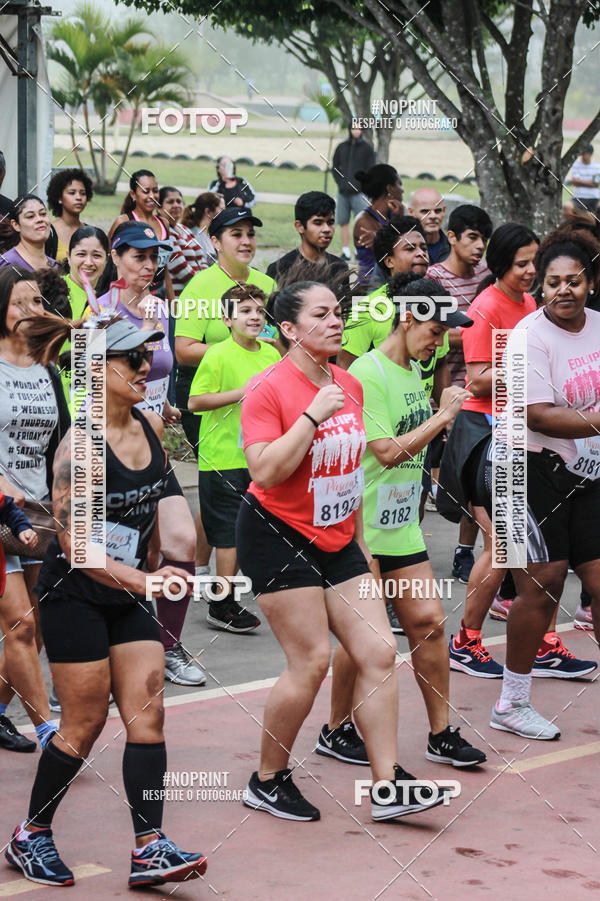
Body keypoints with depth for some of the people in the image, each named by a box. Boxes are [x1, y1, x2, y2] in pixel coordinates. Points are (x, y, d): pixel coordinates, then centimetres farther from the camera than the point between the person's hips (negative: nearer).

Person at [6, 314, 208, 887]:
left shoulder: (151, 427, 0)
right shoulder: (81, 445, -22)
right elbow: (75, 544, -25)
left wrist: (151, 568, 23)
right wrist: (142, 580, -34)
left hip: (128, 597, 7)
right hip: (73, 597, -7)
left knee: (148, 713, -3)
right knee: (84, 725, -1)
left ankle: (149, 849, -3)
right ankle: (30, 836, 18)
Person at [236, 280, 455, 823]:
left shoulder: (350, 386, 9)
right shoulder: (269, 388, -13)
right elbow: (266, 472, -23)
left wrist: (359, 537, 23)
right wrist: (313, 416, -25)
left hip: (338, 540, 7)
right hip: (278, 536, -7)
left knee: (379, 651, -1)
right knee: (311, 661, -10)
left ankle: (388, 787, 3)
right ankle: (267, 781, 9)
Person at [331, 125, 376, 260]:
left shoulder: (367, 148, 3)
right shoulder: (342, 147, 11)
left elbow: (371, 170, 0)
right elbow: (334, 167, 16)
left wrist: (362, 186, -9)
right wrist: (340, 183, 1)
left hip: (359, 193, -3)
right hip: (343, 192, 3)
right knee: (343, 222, 4)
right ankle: (345, 251, 10)